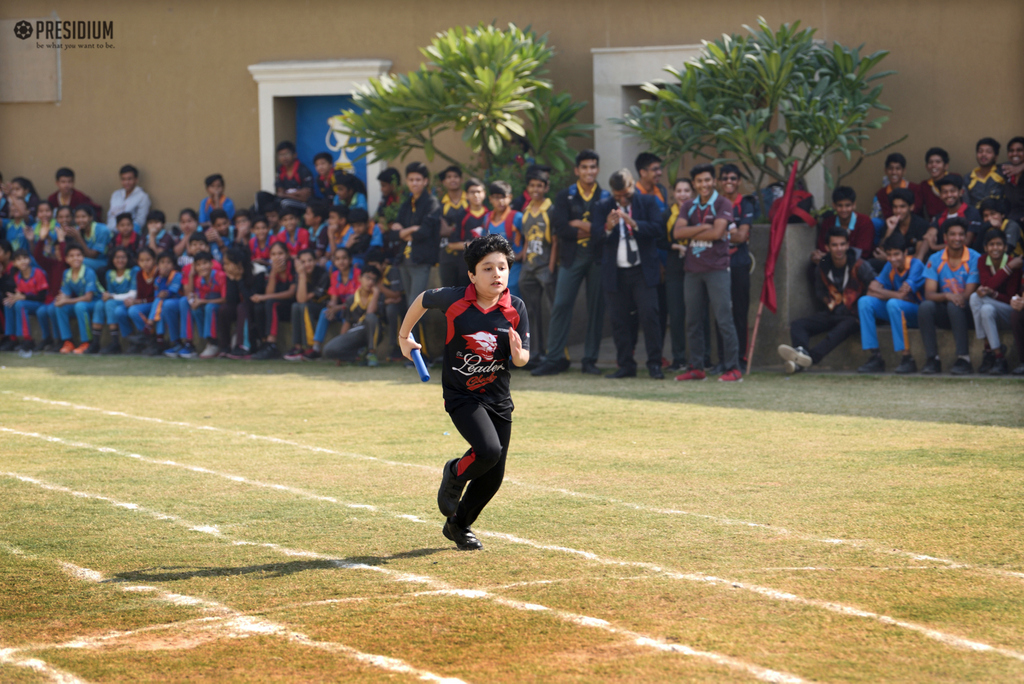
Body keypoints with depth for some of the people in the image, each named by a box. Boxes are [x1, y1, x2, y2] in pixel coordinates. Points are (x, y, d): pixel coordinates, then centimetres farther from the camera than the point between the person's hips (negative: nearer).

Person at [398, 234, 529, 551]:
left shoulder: (515, 309, -6)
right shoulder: (454, 299, -13)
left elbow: (522, 359, -3)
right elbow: (422, 300, 8)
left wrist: (518, 354, -27)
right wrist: (404, 337, 18)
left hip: (498, 398, 4)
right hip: (461, 395, -4)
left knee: (494, 476, 7)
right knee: (488, 451, -27)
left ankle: (459, 525, 32)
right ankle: (454, 475, 8)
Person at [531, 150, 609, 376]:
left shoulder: (606, 197, 7)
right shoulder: (565, 196, 8)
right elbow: (560, 228, -5)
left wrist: (580, 225, -10)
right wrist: (592, 230, -9)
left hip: (597, 258, 0)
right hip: (571, 258, 0)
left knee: (596, 308, 1)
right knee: (561, 305, -7)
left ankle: (590, 360, 8)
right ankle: (555, 358, -4)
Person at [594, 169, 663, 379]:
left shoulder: (647, 202, 5)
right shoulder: (603, 207, 8)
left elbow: (657, 229, -7)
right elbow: (596, 238, 1)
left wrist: (633, 223, -21)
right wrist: (607, 228, -20)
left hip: (643, 270, -2)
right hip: (616, 273, 2)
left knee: (649, 314, -10)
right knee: (619, 320, 2)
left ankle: (655, 365, -5)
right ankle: (626, 366, 9)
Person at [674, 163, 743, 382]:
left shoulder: (723, 204, -2)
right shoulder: (689, 207, 14)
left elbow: (717, 232, -15)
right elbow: (677, 232, 0)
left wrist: (691, 233, -4)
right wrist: (703, 227, -10)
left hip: (717, 268, -6)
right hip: (693, 270, 6)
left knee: (724, 319, -8)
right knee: (693, 321, 8)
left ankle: (732, 369, -7)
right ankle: (696, 368, 15)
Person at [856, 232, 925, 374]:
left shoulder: (916, 265, -15)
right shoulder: (890, 266, 5)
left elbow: (901, 294, -23)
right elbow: (873, 289, -4)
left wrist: (880, 292, -12)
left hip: (918, 313, -7)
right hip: (899, 313, 7)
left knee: (893, 304, -36)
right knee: (865, 302, -13)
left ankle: (907, 359, -32)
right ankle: (875, 358, -17)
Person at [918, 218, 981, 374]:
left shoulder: (974, 259, -9)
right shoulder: (935, 260, 0)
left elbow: (968, 294, -13)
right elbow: (929, 294, -10)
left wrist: (954, 298, -33)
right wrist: (947, 296, -31)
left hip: (966, 312, -3)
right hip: (943, 314, 3)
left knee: (954, 306, -35)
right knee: (925, 306, -28)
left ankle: (964, 359, -32)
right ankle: (932, 359, -24)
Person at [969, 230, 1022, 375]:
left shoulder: (1013, 263, -11)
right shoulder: (982, 262, 0)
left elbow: (1010, 298, -13)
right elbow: (988, 286, -16)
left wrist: (992, 294, -31)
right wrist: (1008, 268, -21)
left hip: (1009, 312, -4)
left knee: (977, 297, -28)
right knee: (977, 298, -29)